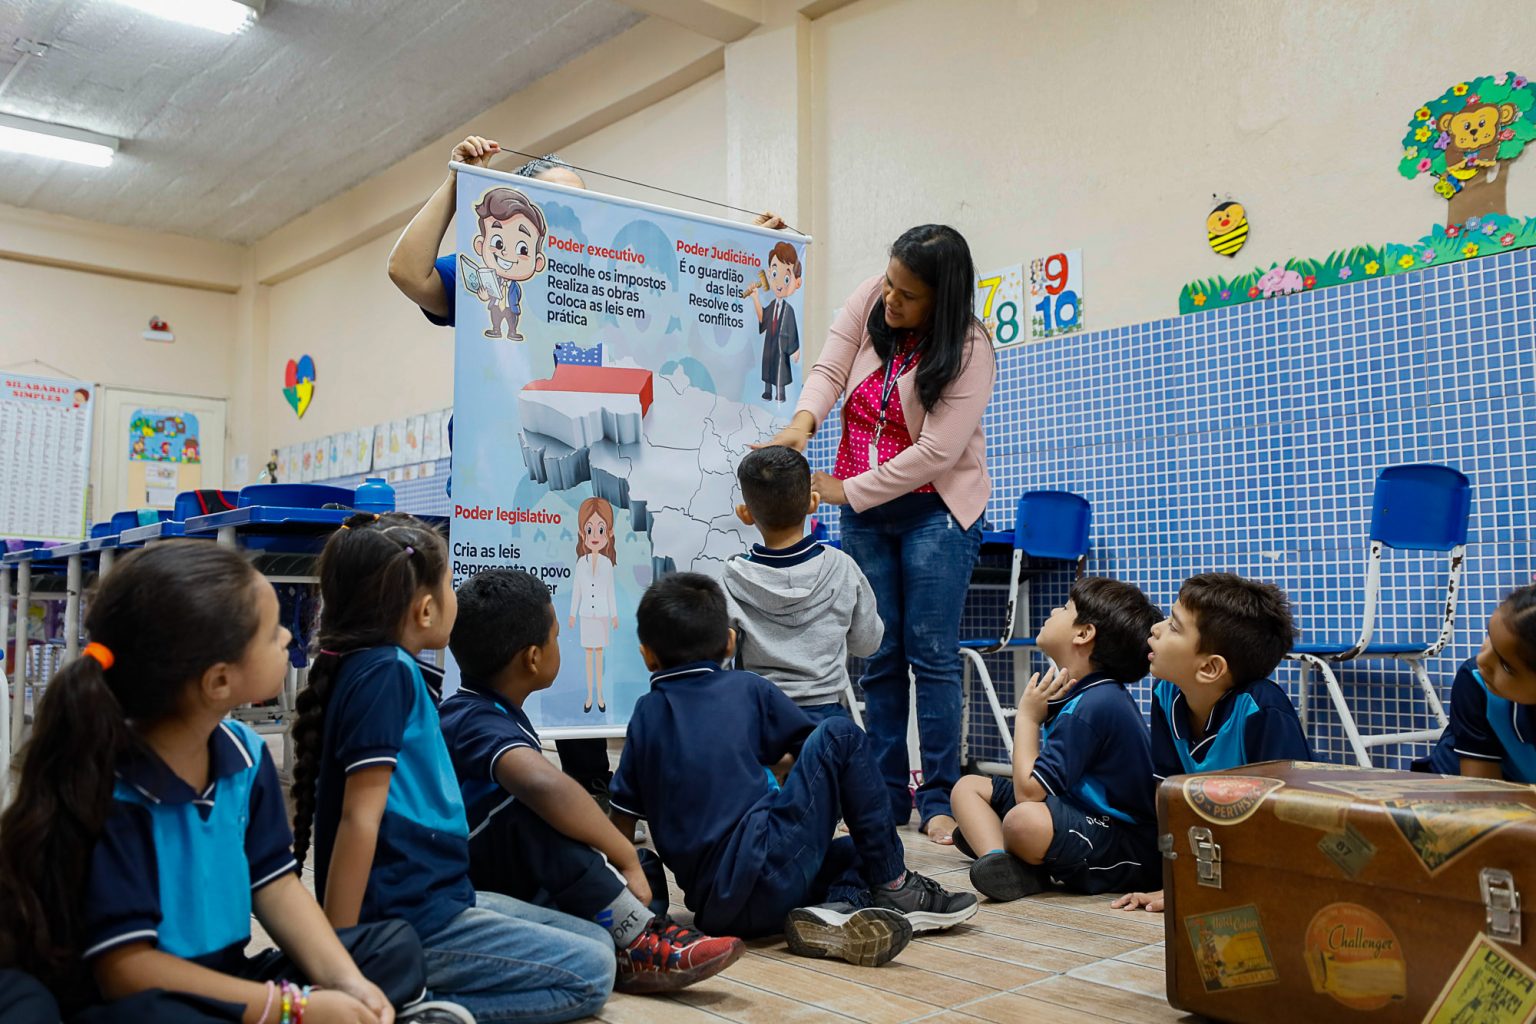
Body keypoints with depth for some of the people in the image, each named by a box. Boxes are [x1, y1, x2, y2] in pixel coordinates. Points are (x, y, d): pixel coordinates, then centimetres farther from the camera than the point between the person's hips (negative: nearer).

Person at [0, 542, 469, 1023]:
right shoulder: (106, 791, -25)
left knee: (395, 946, 3)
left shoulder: (244, 752, -3)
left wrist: (344, 980, -14)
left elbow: (274, 881, 2)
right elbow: (126, 968, -25)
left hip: (225, 982, 7)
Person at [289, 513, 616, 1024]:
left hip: (435, 895, 10)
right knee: (590, 974, -6)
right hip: (408, 924, -10)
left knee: (597, 941, 14)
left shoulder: (392, 669, 10)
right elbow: (359, 817, -21)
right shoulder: (385, 674, -18)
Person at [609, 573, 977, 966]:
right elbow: (812, 749, 19)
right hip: (767, 872, -5)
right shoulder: (748, 689, 7)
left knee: (858, 851, 27)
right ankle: (894, 887, 9)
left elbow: (622, 821, 15)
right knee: (839, 736, 10)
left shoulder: (646, 713, 14)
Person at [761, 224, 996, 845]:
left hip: (935, 508, -5)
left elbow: (936, 452, -21)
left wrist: (846, 490, -19)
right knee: (879, 656, 6)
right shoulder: (869, 300, -1)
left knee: (931, 652, -6)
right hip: (862, 509, 5)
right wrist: (803, 421, -27)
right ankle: (886, 797, 14)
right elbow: (829, 369, -5)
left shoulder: (968, 350, -16)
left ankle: (940, 801, 3)